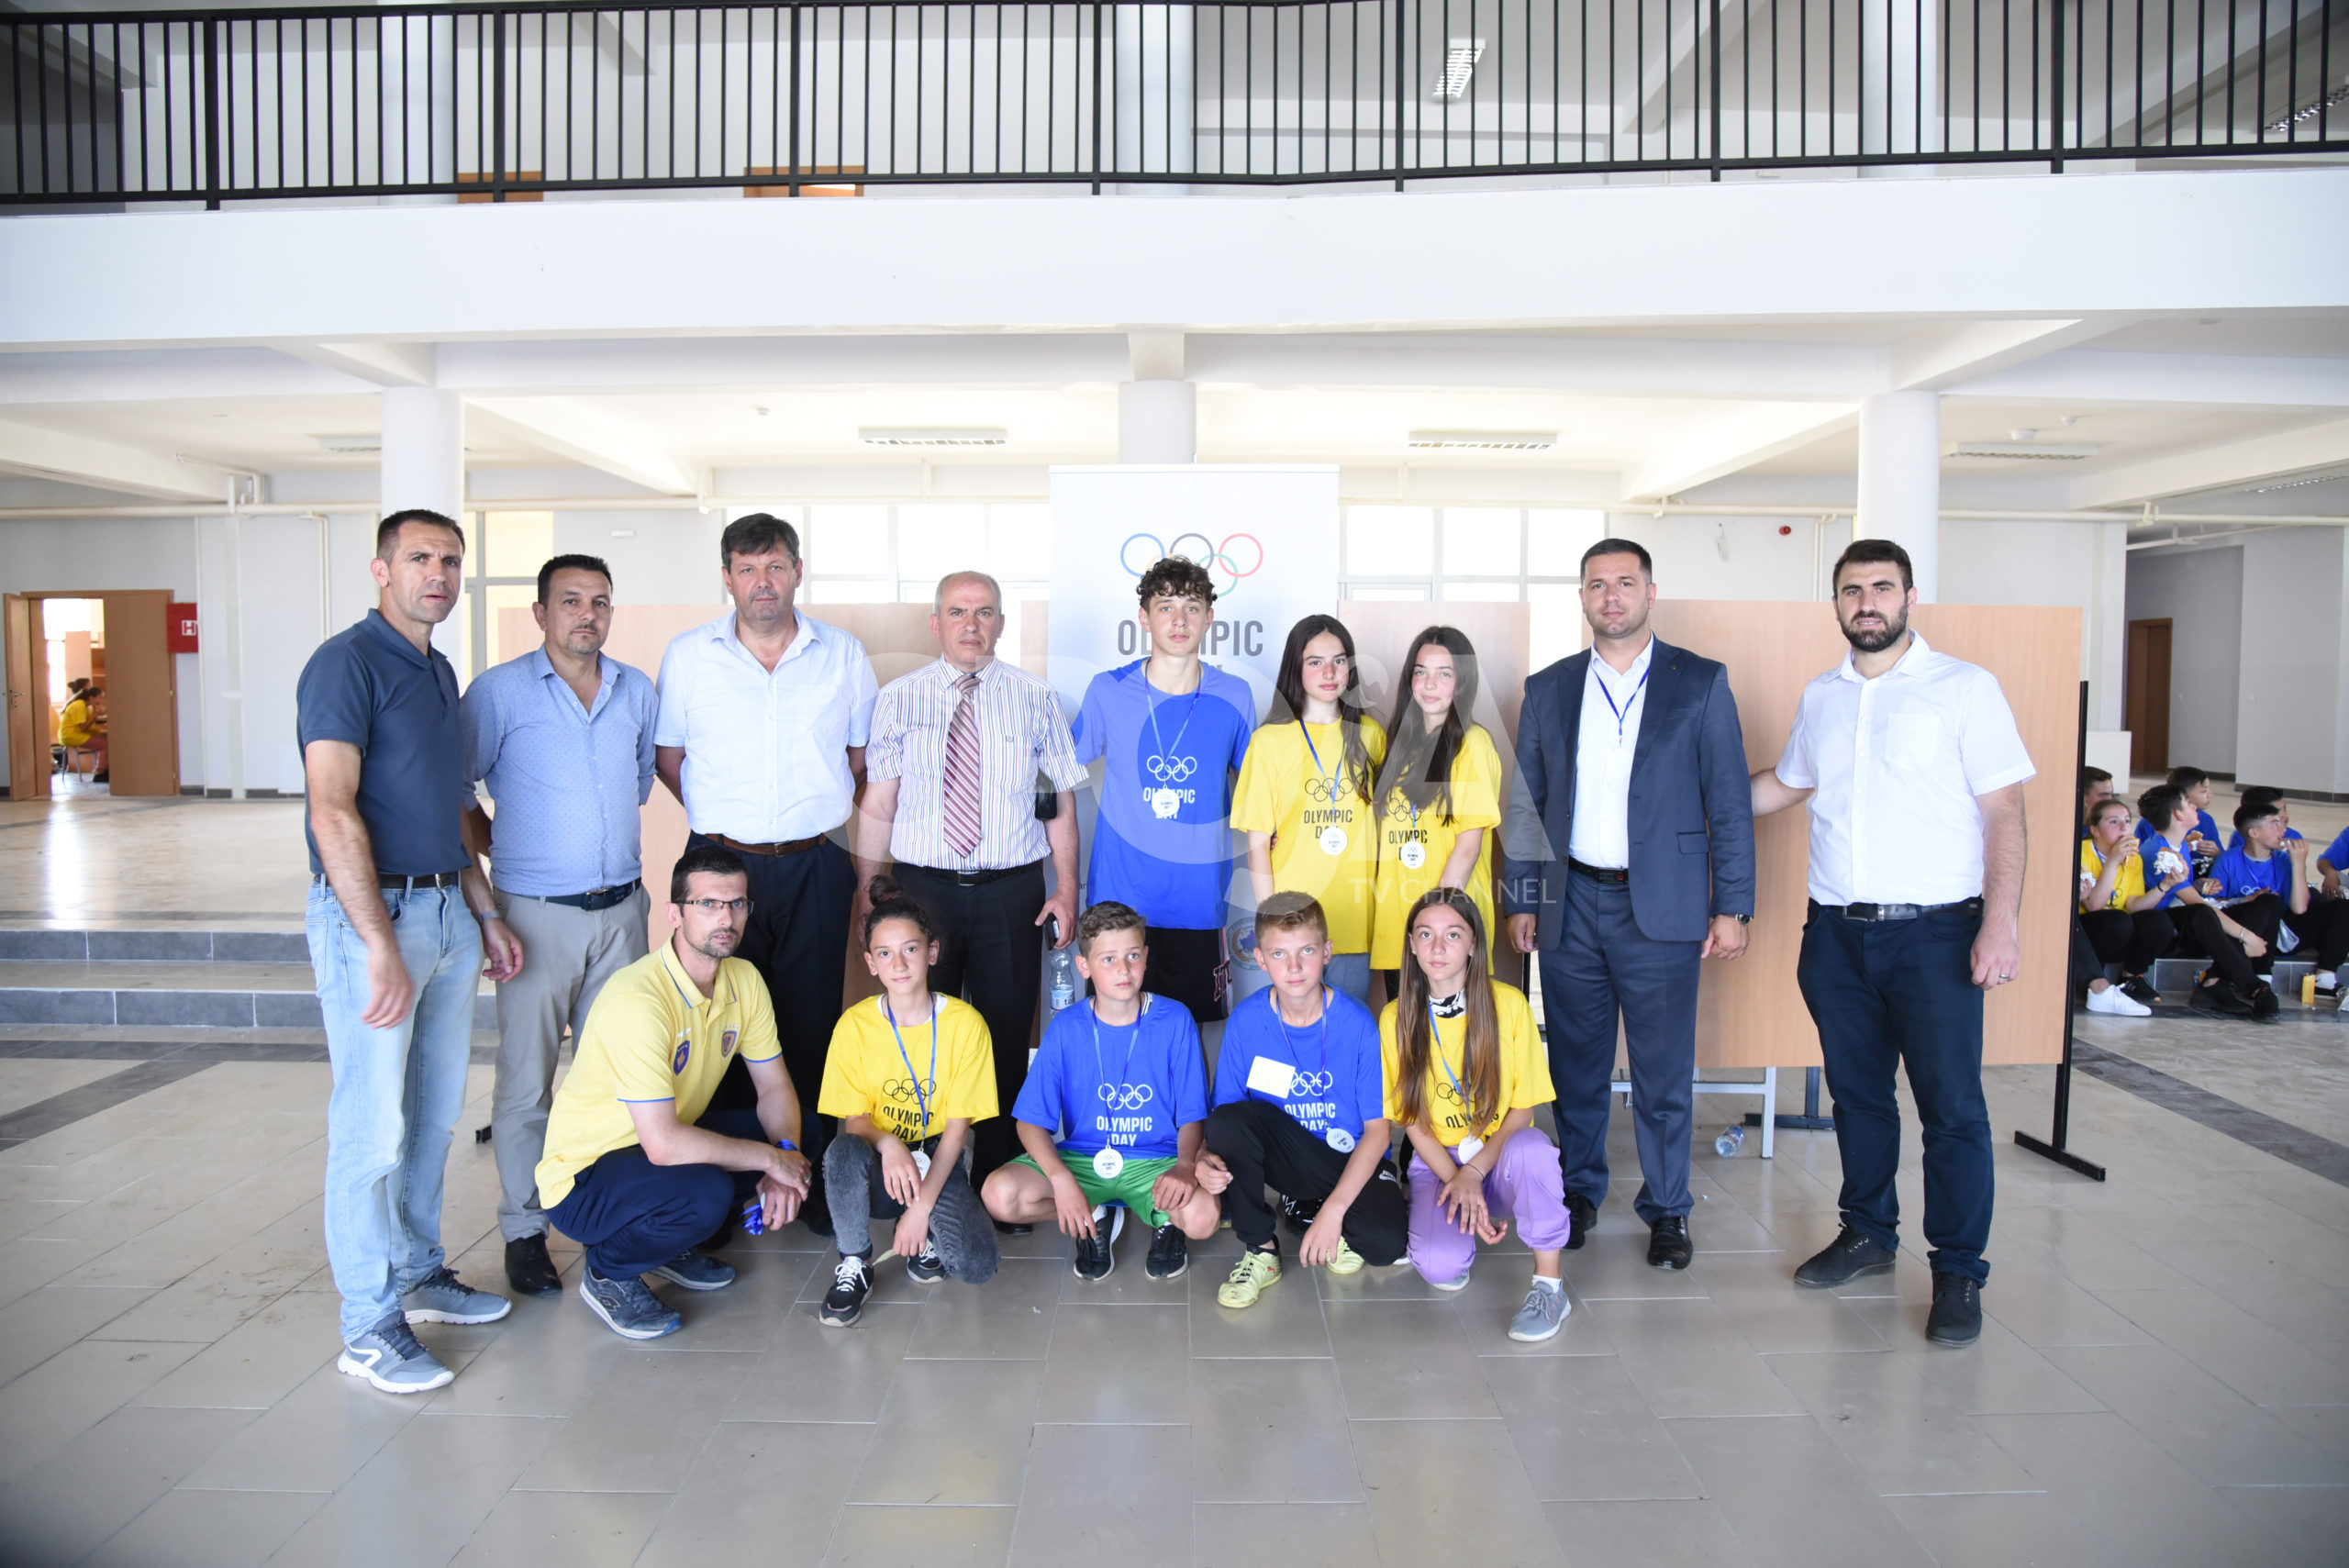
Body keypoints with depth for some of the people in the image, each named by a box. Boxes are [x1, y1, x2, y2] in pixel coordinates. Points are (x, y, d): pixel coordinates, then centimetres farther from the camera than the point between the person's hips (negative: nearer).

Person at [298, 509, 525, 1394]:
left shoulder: (439, 672, 16)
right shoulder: (348, 663, -11)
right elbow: (332, 810, -20)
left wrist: (484, 913, 19)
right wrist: (381, 946, -24)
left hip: (448, 909, 8)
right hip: (372, 911, -8)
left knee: (434, 1115, 16)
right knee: (373, 1128, -2)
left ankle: (418, 1275, 30)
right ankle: (369, 1327, 9)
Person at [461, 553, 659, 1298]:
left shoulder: (638, 692, 9)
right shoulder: (500, 691, -4)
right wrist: (499, 852, 1)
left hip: (620, 909, 4)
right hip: (538, 913, -4)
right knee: (527, 1078, 1)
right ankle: (524, 1230, 14)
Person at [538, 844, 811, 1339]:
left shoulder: (745, 981, -4)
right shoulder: (639, 1000, -30)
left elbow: (775, 1088, 5)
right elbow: (663, 1145, -33)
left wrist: (785, 1160, -14)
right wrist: (770, 1158, -23)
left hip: (669, 1139, 8)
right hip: (584, 1175, -8)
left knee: (797, 1137, -5)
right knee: (706, 1192, -34)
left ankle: (676, 1242, 11)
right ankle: (608, 1274, -3)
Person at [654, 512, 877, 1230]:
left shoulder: (843, 654, 5)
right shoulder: (688, 656, 4)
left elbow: (863, 756, 14)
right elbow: (667, 757, 12)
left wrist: (819, 816, 7)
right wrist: (722, 821, 5)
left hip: (815, 867, 0)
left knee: (813, 1023, 4)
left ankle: (814, 1172, 14)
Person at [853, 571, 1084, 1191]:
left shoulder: (1035, 698, 5)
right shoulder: (898, 699, 5)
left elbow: (1062, 799, 6)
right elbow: (877, 805, 3)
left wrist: (1067, 888, -1)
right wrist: (867, 897, -2)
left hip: (1012, 891, 0)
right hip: (922, 888, 0)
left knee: (1007, 1039, 5)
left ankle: (999, 1176, 19)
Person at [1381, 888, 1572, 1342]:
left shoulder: (1508, 1004, -8)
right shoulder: (1395, 1019, -5)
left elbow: (1522, 1109, -6)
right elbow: (1412, 1121, -2)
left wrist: (1474, 1173, -17)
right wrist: (1457, 1183, -14)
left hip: (1501, 1156, -1)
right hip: (1437, 1163, 1)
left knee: (1531, 1147, -37)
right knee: (1441, 1269, -27)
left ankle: (1549, 1283, -18)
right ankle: (1454, 1222, 10)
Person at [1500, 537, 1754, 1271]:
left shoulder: (1700, 683, 1)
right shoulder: (1548, 689, 8)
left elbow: (1729, 802, 0)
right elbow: (1525, 804, 11)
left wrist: (1731, 906, -4)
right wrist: (1522, 900, 7)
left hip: (1660, 907, -2)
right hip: (1571, 905, 2)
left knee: (1664, 1072, 5)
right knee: (1576, 1064, 11)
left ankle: (1666, 1210, 21)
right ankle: (1579, 1191, 28)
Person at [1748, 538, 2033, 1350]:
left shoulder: (1965, 687, -3)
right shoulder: (1820, 695, 12)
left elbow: (2004, 811, -7)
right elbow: (1784, 783, 27)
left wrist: (2002, 921, -15)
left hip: (1935, 932, -4)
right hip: (1836, 932, 5)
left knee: (1952, 1106, -1)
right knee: (1856, 1092, 14)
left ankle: (1959, 1273, 12)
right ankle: (1869, 1232, 30)